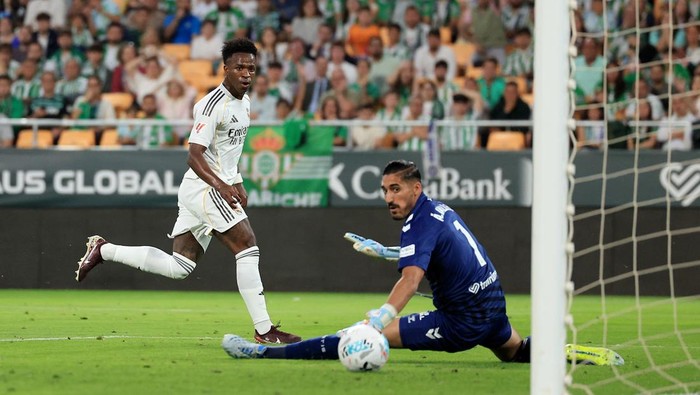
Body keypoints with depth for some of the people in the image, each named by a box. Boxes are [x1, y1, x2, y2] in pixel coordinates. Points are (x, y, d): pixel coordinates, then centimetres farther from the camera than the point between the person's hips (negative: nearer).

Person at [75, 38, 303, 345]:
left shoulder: (244, 102, 14)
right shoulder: (214, 104, -16)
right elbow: (194, 156, -22)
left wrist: (237, 184, 23)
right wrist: (222, 185, -35)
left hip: (218, 185, 10)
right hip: (204, 188, -10)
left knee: (177, 267, 7)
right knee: (248, 248, -14)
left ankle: (103, 250, 17)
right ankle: (264, 330, -14)